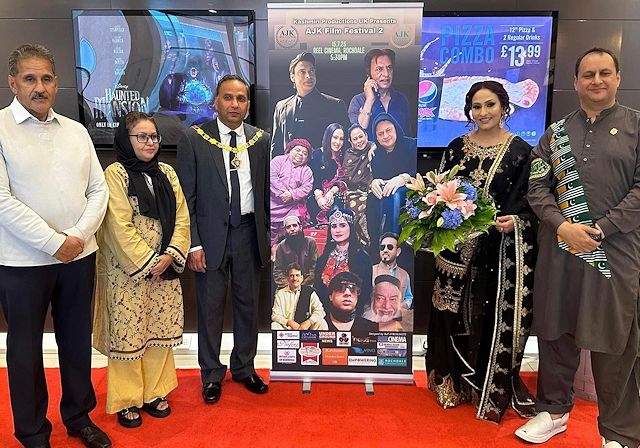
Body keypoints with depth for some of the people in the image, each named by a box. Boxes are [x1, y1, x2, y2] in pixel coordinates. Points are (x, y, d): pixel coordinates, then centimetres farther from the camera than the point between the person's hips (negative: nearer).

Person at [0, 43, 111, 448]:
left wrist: (80, 235, -9)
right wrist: (54, 243, -16)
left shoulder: (76, 131, 8)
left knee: (78, 342, 15)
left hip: (79, 256, 4)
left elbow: (98, 190, 5)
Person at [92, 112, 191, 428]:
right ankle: (127, 400, 20)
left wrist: (171, 255, -9)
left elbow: (181, 218, 4)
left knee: (161, 329, 11)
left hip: (165, 268, 5)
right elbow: (119, 227, -14)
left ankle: (154, 393, 26)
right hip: (128, 270, -5)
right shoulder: (115, 174, -7)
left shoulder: (166, 173, 9)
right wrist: (148, 262, -14)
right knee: (128, 332, 4)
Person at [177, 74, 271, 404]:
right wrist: (193, 244, -10)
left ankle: (244, 368, 33)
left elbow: (268, 192, 8)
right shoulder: (194, 139, -4)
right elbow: (186, 197, -5)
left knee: (248, 303, 13)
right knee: (210, 306, 7)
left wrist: (271, 236, 6)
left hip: (249, 233, 3)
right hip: (211, 235, -2)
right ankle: (211, 374, 27)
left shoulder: (261, 140, 4)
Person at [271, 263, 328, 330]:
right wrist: (289, 322, -21)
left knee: (321, 323, -25)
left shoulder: (309, 291, 3)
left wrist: (309, 322, -22)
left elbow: (319, 311, -4)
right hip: (287, 327, 0)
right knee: (274, 325, -29)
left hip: (305, 327, 1)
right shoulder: (280, 294, 3)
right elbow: (275, 315, -3)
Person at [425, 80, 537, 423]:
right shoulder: (456, 147, 9)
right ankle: (455, 383, 27)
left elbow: (527, 201, -2)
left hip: (503, 245, -2)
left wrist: (512, 219, -20)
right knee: (454, 313, 8)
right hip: (458, 245, 3)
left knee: (496, 316, 2)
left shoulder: (520, 151, 0)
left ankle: (494, 391, 21)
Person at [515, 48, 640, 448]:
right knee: (556, 332, 11)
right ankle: (554, 409, 30)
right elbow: (538, 186, 4)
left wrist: (601, 228, -12)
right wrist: (562, 226, -10)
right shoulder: (556, 132, 11)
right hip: (560, 246, 3)